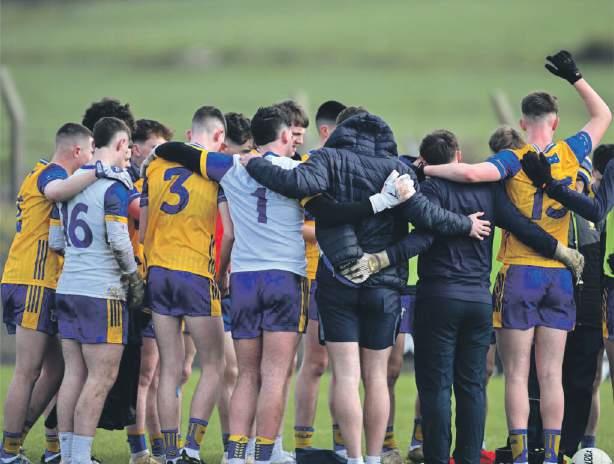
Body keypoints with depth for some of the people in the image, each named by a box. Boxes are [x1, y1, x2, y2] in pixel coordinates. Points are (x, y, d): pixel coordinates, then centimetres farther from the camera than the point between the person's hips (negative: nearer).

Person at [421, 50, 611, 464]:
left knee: (517, 374, -1)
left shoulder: (515, 160, -9)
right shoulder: (570, 154, 3)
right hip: (560, 276, 3)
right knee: (552, 375, 5)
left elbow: (472, 173, -28)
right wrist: (575, 78, 24)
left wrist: (425, 169, -15)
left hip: (520, 274, -3)